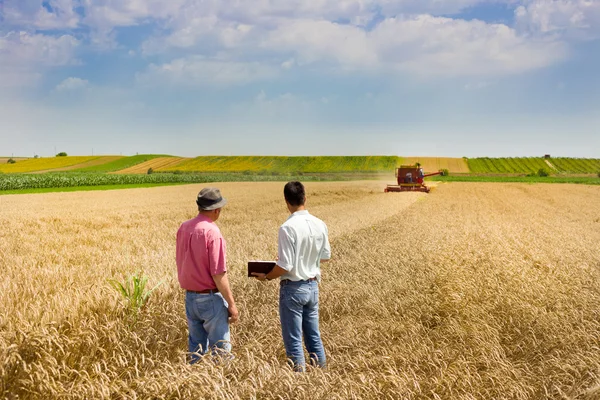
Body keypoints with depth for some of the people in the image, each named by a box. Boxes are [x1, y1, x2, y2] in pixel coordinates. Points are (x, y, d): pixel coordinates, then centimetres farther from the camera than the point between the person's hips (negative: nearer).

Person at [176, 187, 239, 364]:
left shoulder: (184, 228, 2)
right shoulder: (212, 231, -19)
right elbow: (218, 274, -20)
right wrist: (231, 304, -14)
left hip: (190, 297, 7)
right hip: (211, 298, -7)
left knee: (195, 348, 17)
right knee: (220, 348, 4)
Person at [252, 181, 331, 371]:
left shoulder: (287, 228, -20)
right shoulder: (320, 225, -1)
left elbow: (284, 267, -20)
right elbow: (326, 256, 11)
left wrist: (266, 277, -4)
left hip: (293, 289, -6)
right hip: (313, 286, 6)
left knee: (293, 340, 5)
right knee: (314, 336, 18)